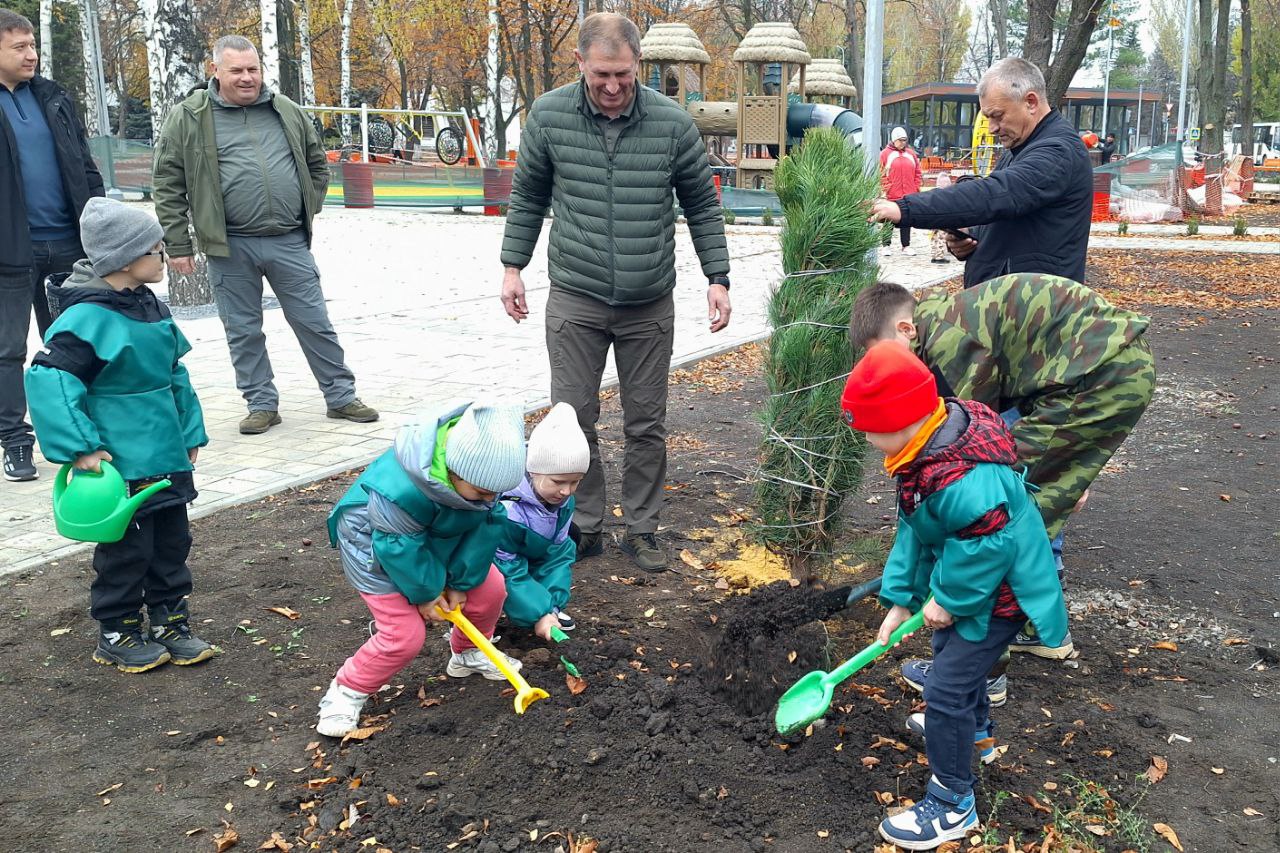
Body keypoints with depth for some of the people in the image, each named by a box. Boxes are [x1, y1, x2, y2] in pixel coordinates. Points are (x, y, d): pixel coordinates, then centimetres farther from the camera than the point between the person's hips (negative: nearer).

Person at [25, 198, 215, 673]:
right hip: (120, 468, -8)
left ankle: (171, 622, 31)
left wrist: (190, 435, 14)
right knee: (126, 550, 5)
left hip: (166, 458, 8)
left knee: (172, 543, 16)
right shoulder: (87, 319, -19)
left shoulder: (150, 307, 6)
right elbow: (47, 382, -22)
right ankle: (117, 636, 23)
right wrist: (80, 449, -22)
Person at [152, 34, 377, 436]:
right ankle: (262, 404, 20)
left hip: (289, 242, 2)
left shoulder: (287, 111, 9)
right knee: (244, 332, 7)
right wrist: (178, 245, -3)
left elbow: (317, 164, 21)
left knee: (315, 322, 6)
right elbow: (168, 185, 0)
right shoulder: (188, 117, 0)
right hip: (230, 247, -1)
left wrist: (307, 210, 13)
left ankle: (341, 396, 17)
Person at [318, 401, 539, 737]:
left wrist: (461, 582, -10)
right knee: (405, 634, -14)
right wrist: (425, 593, -14)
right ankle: (347, 691, 8)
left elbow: (486, 524, -13)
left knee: (489, 588, 1)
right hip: (376, 546, -6)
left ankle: (468, 654, 29)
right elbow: (401, 547, -28)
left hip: (440, 536, 7)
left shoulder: (483, 468, -25)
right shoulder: (401, 489, -43)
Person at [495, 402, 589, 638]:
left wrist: (550, 606, -18)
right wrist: (539, 614, -33)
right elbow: (509, 572, -32)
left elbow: (557, 550, -9)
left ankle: (551, 607, 3)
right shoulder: (507, 509, -38)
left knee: (565, 549, -10)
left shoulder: (563, 501, -14)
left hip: (529, 557, 7)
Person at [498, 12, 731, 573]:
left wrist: (718, 279, 2)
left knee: (647, 423, 8)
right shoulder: (548, 116, -4)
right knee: (572, 419, 3)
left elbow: (702, 206, 5)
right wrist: (513, 267, 6)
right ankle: (585, 527, 20)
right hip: (575, 299, 0)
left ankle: (641, 529, 23)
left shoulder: (672, 123, -5)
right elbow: (528, 195, 9)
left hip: (649, 305, 0)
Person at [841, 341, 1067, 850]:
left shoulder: (962, 479, -39)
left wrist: (947, 601, -19)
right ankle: (976, 733, 58)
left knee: (946, 691, -6)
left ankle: (952, 806, 11)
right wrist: (900, 598, 2)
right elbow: (914, 533, 2)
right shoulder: (927, 454, -5)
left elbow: (986, 549, -34)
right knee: (948, 650, 31)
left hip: (998, 595, -11)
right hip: (965, 584, 11)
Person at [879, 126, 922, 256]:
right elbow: (881, 173, -4)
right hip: (891, 195, -4)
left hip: (909, 196, 4)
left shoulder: (911, 153, 12)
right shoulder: (886, 153, -1)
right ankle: (886, 246, 8)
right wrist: (885, 189, -10)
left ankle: (906, 246, 14)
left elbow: (917, 172, 15)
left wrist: (916, 188, 6)